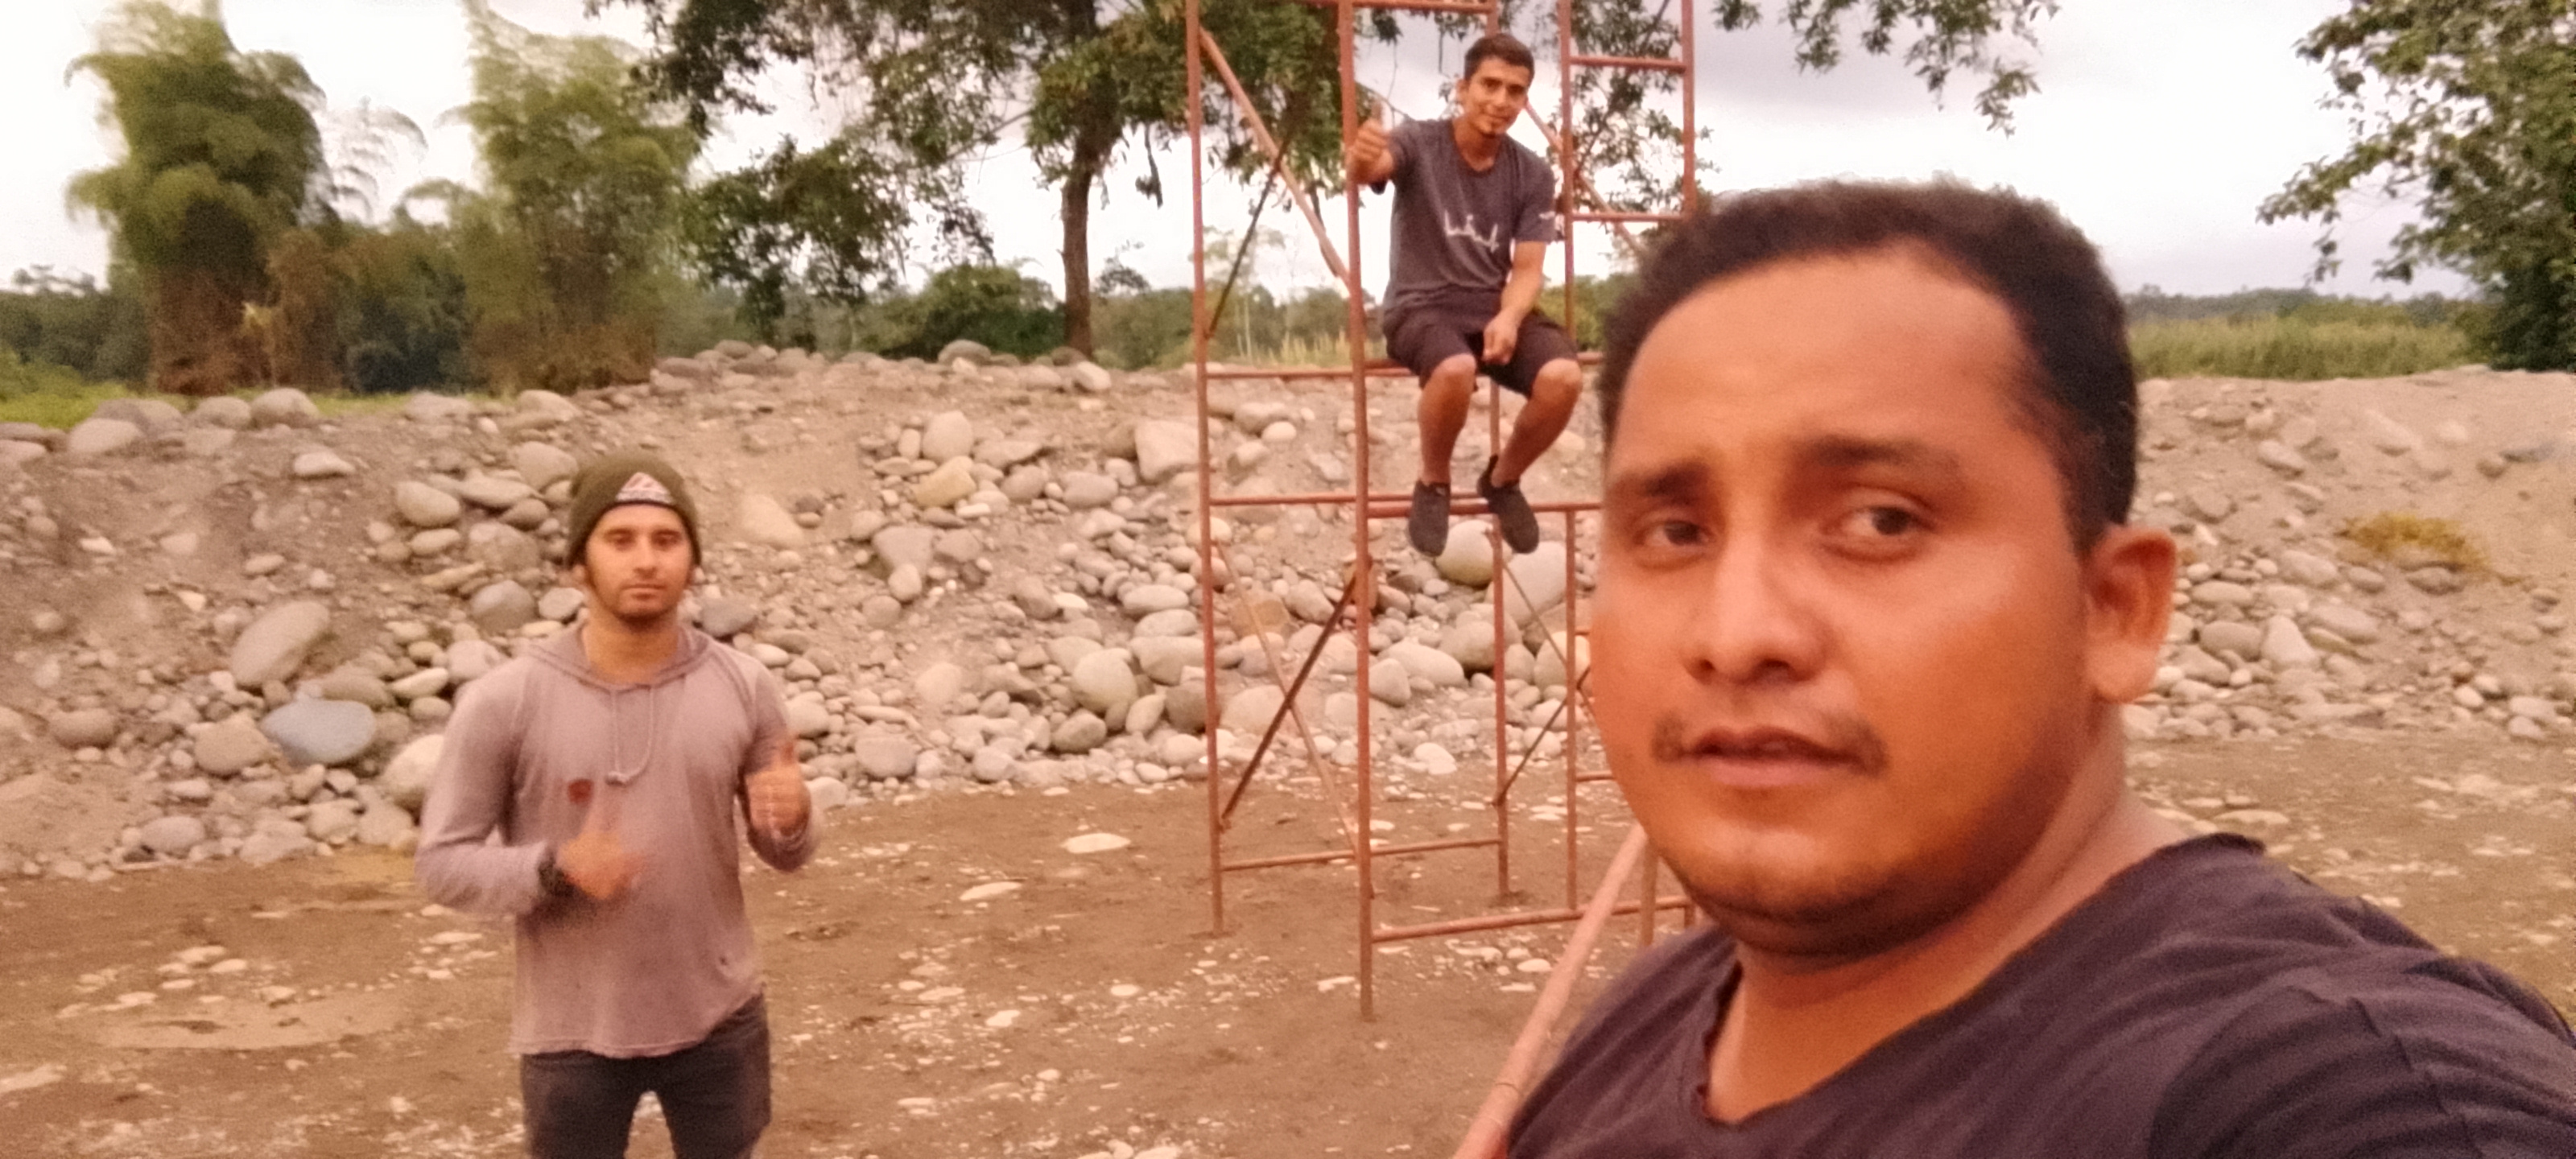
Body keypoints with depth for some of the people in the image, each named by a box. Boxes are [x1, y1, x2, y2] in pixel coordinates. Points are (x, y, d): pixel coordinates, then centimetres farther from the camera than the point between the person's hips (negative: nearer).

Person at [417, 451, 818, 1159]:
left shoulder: (744, 687, -7)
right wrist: (554, 868, -26)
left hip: (719, 1018, 2)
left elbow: (783, 851, 2)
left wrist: (793, 820, -21)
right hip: (573, 1032, -2)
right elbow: (443, 863, -8)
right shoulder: (504, 703, -13)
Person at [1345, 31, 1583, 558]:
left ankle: (1502, 479, 5)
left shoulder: (1532, 175, 3)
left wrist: (1508, 318, -23)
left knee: (1564, 377, -26)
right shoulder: (1420, 143, -6)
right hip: (1422, 306, -3)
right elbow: (1370, 169, -29)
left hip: (1497, 308, 3)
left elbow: (1528, 271, -1)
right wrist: (1362, 156, -55)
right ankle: (1433, 484, -7)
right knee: (1456, 369, -38)